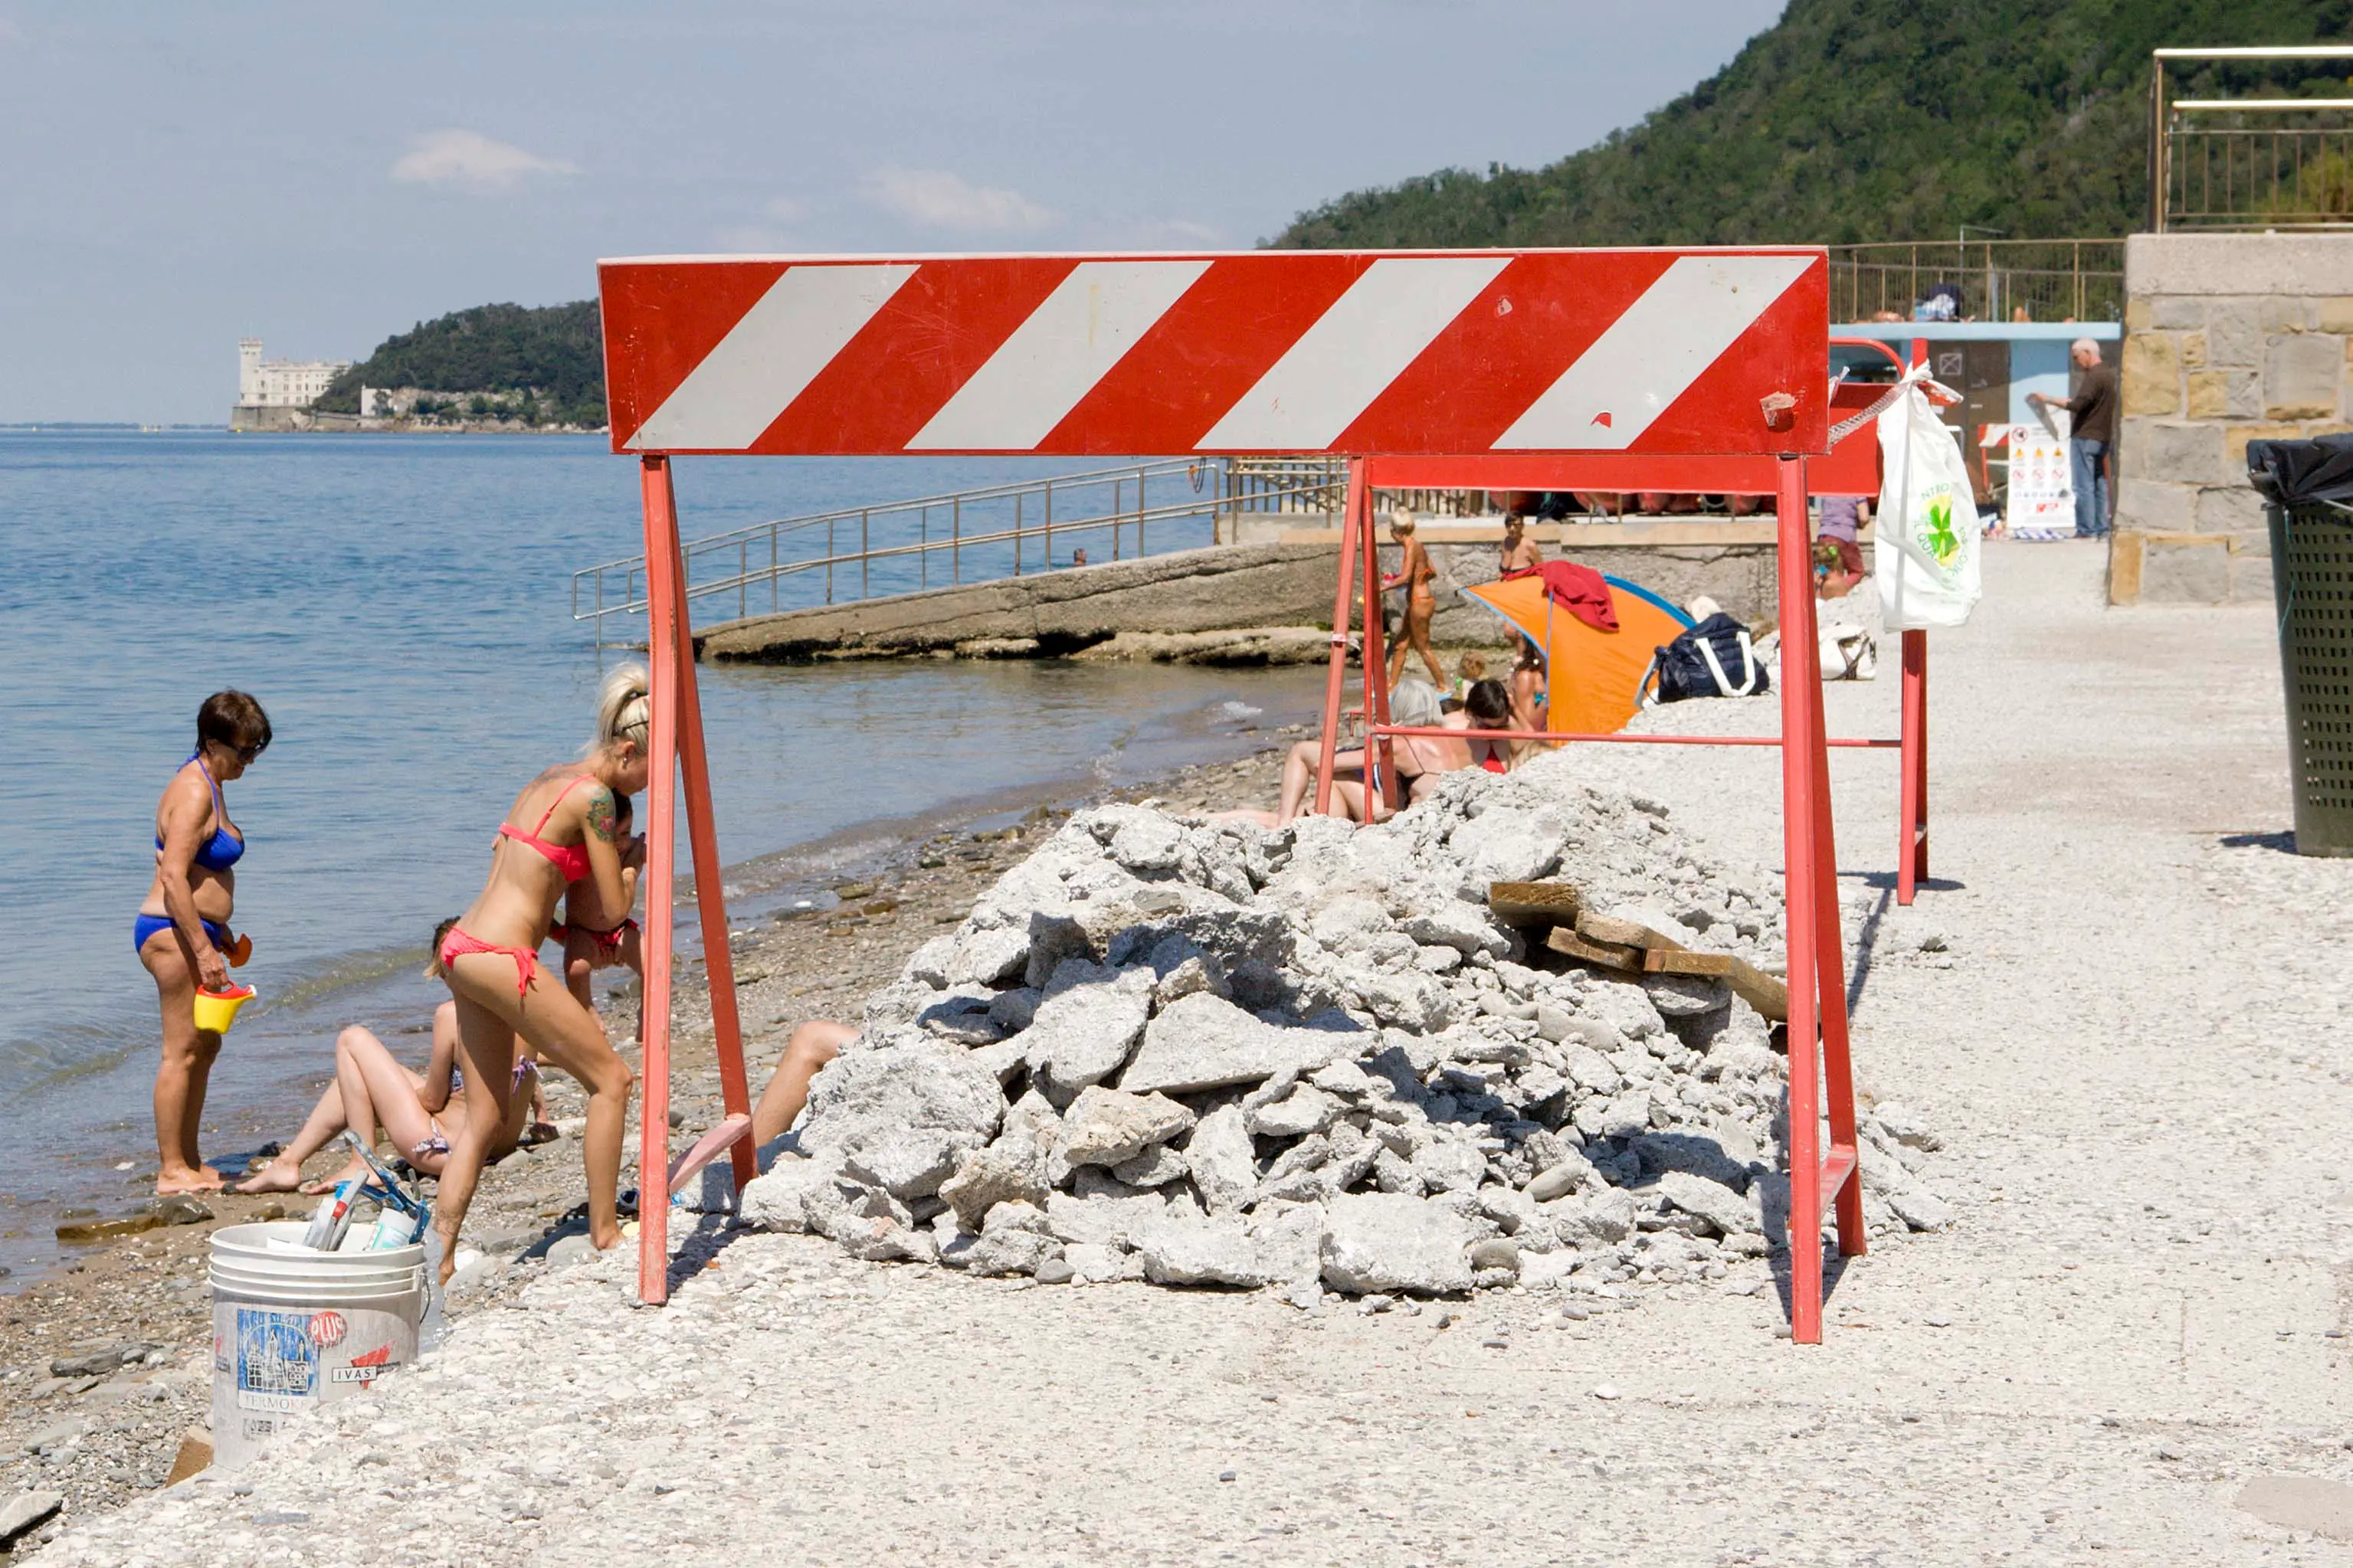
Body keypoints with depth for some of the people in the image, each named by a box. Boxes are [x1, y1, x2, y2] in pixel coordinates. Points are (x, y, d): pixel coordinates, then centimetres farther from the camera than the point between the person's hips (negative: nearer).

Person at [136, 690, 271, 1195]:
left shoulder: (208, 785, 15)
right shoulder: (195, 793, -17)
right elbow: (173, 878, -25)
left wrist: (221, 934, 26)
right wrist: (205, 949, -26)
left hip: (191, 932, 11)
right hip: (173, 932, -11)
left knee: (205, 1046, 15)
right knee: (182, 1051, -8)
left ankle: (188, 1161, 21)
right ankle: (172, 1170, -4)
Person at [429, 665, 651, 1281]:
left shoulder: (549, 778, 15)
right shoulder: (595, 797, -11)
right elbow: (614, 907, -7)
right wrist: (633, 860, 12)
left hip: (463, 948, 10)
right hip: (500, 958, -10)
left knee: (486, 1114, 13)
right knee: (611, 1079, 0)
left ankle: (441, 1253, 12)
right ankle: (604, 1233, 6)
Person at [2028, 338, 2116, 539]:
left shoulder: (2094, 377, -16)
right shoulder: (2109, 375, 15)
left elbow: (2076, 405, -23)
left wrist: (2048, 400, -18)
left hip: (2085, 437, -10)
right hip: (2103, 438, 10)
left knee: (2084, 486, -8)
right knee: (2099, 484, 12)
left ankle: (2086, 530, -9)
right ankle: (2101, 528, 13)